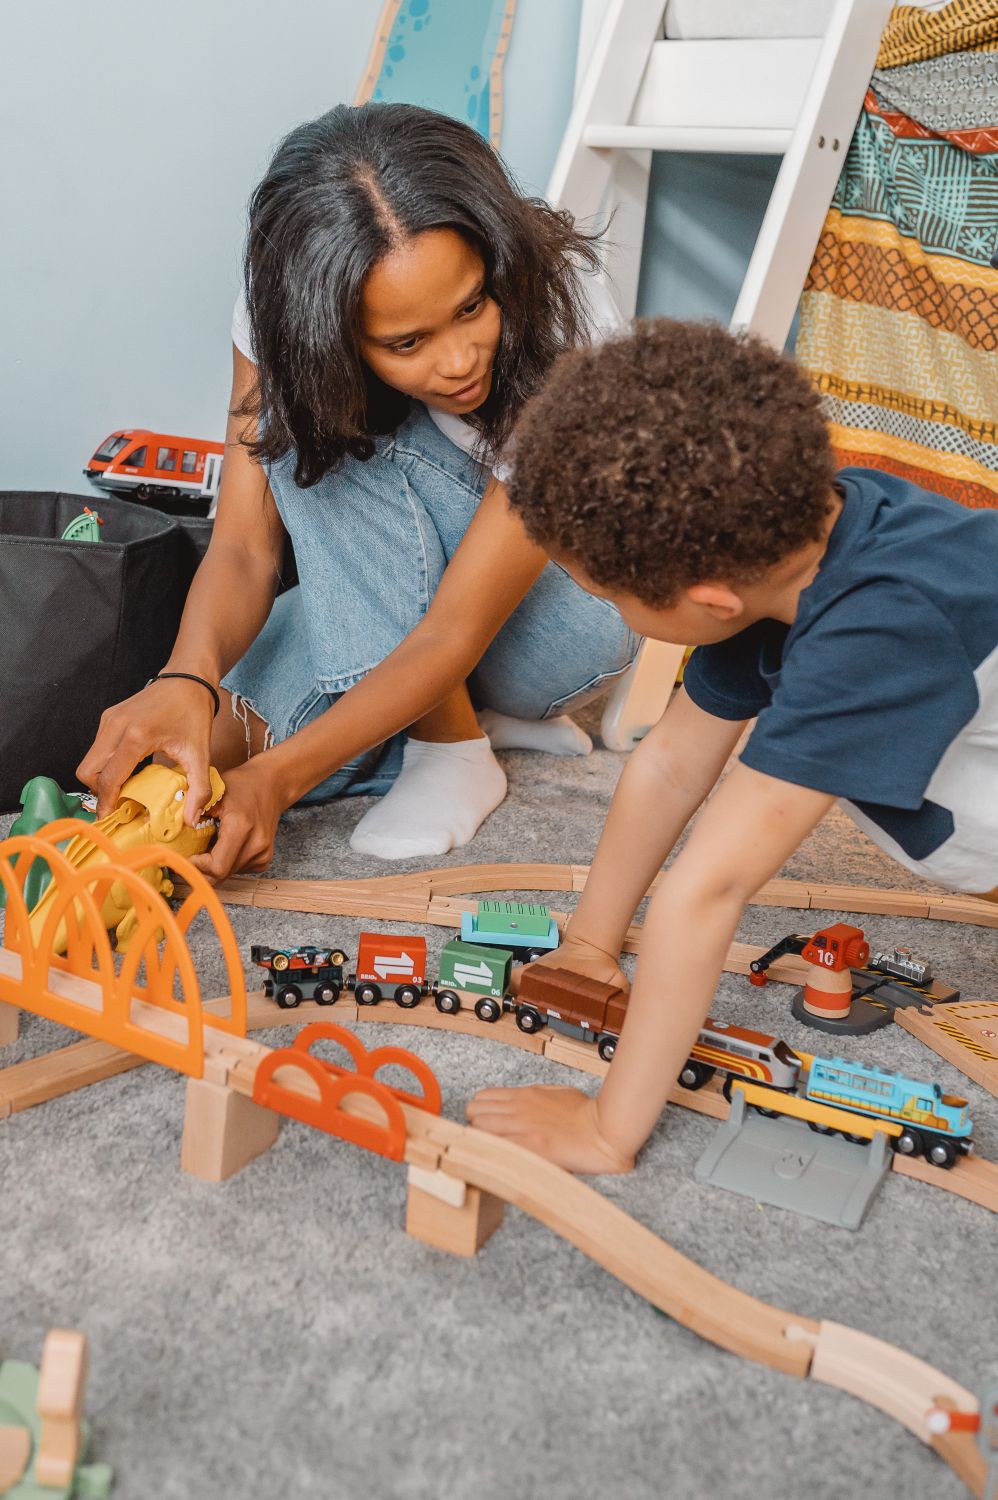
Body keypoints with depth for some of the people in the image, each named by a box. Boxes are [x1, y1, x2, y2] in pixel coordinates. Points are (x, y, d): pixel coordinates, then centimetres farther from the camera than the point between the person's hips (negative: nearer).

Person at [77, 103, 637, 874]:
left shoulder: (566, 324, -32)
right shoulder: (287, 321, -21)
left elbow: (456, 629, -33)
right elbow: (243, 547, -21)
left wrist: (275, 776, -41)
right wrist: (188, 678, -43)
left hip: (557, 600, -3)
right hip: (374, 604, 4)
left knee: (365, 446, -32)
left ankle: (453, 742, -17)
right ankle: (464, 708, -5)